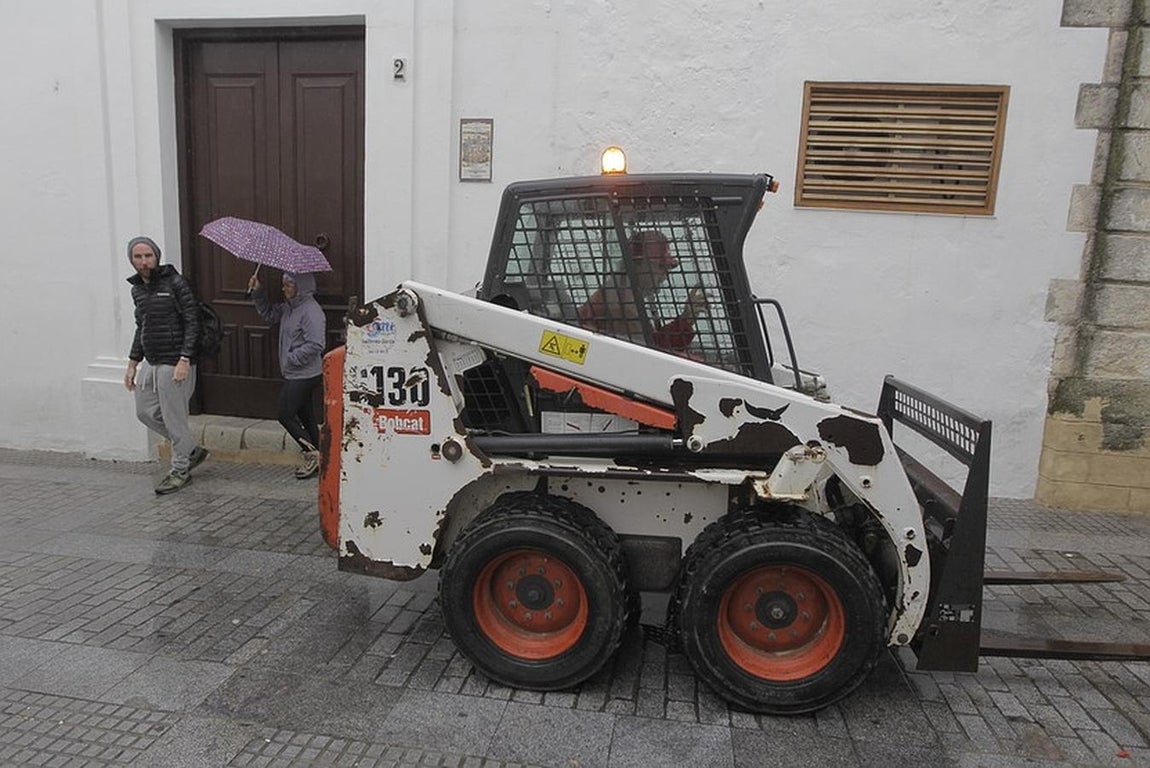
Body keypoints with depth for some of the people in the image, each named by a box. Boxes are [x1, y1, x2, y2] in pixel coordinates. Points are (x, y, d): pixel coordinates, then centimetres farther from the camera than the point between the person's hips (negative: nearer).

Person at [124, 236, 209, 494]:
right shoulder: (137, 288, 12)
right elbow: (141, 327, 21)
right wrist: (132, 363, 19)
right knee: (146, 412, 13)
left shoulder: (175, 283, -10)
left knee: (173, 417, 0)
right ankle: (192, 450, 27)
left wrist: (184, 359, -20)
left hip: (174, 363, -8)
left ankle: (180, 471, 16)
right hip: (150, 362, 8)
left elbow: (192, 322, -13)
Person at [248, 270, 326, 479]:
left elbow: (315, 345, -25)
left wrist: (291, 359, -19)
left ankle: (313, 455, 4)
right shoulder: (289, 307, 10)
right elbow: (270, 314, 24)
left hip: (304, 375, -10)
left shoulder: (311, 311, -20)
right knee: (305, 415, 14)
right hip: (295, 374, 10)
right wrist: (258, 292, 11)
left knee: (286, 415, -4)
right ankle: (314, 460, 23)